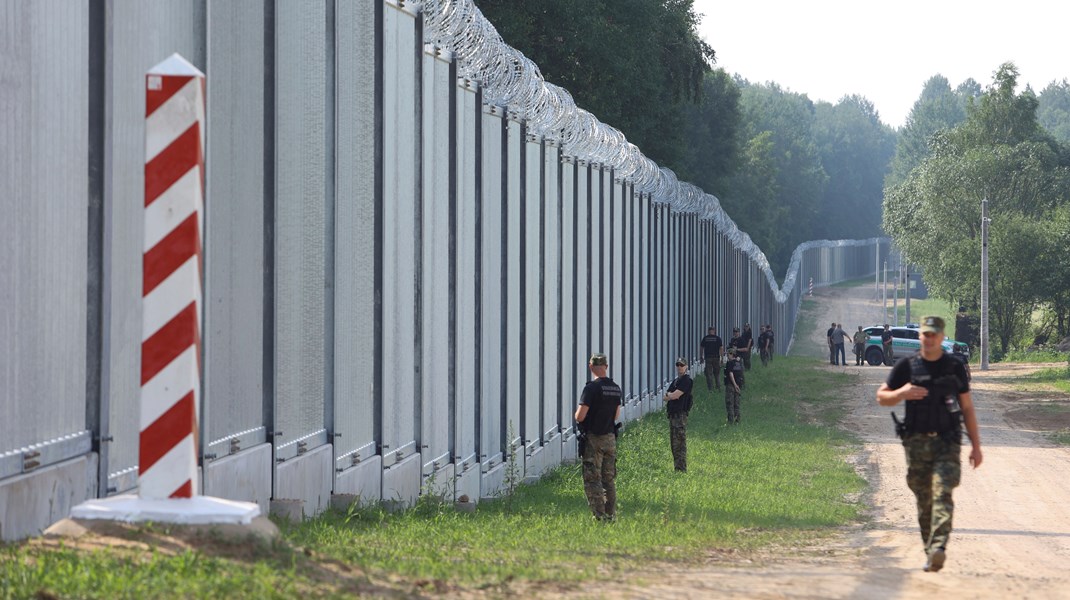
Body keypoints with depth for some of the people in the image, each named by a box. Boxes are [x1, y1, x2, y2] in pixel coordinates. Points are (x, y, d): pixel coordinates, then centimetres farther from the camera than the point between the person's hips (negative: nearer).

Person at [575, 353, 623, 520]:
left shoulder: (592, 388, -16)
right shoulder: (615, 388, 6)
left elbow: (580, 416, -18)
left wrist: (578, 414, 3)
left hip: (593, 438, -6)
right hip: (610, 437, 6)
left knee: (592, 480, -3)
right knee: (609, 479, 14)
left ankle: (599, 517, -8)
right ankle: (611, 516, 15)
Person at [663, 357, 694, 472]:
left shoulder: (686, 380, -7)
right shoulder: (675, 381, 22)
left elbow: (676, 395, -15)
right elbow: (666, 396, 16)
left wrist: (668, 395, 5)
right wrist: (671, 395, -5)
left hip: (680, 414, -10)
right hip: (672, 414, 10)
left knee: (680, 443, -12)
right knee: (673, 444, 11)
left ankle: (682, 469, -13)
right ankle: (676, 468, 16)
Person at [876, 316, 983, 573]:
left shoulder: (955, 367, 6)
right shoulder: (906, 366, 5)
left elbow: (967, 408, 11)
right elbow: (881, 397, 9)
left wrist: (976, 445, 7)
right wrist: (902, 393, -13)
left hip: (947, 442, -1)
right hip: (916, 443, 1)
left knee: (942, 494, -18)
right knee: (924, 501, 6)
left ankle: (938, 549, -29)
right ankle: (929, 550, 18)